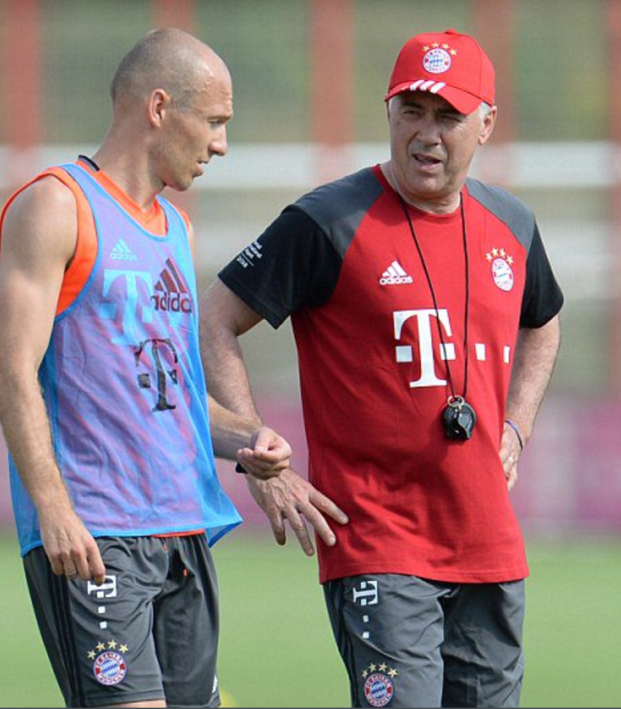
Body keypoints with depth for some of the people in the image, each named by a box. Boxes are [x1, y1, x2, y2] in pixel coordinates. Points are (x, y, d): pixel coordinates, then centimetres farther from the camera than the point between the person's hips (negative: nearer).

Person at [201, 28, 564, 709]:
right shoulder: (328, 223, -9)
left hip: (491, 550, 6)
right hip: (376, 546, -6)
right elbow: (213, 324, -7)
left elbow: (541, 326, 31)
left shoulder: (511, 225, 10)